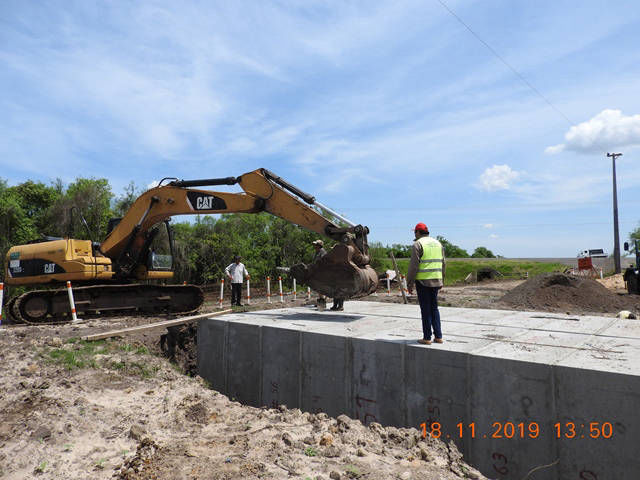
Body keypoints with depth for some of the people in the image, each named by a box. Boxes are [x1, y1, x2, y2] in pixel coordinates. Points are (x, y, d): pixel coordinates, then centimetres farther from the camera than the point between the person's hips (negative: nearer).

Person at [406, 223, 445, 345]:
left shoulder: (417, 244, -8)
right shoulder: (437, 243, 13)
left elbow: (413, 265, -12)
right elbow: (442, 263, 14)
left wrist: (409, 283, -7)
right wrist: (441, 281, 21)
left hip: (423, 280, -6)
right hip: (436, 281, 6)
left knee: (426, 309, 0)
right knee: (434, 308, 14)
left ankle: (427, 338, 6)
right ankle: (438, 336, 15)